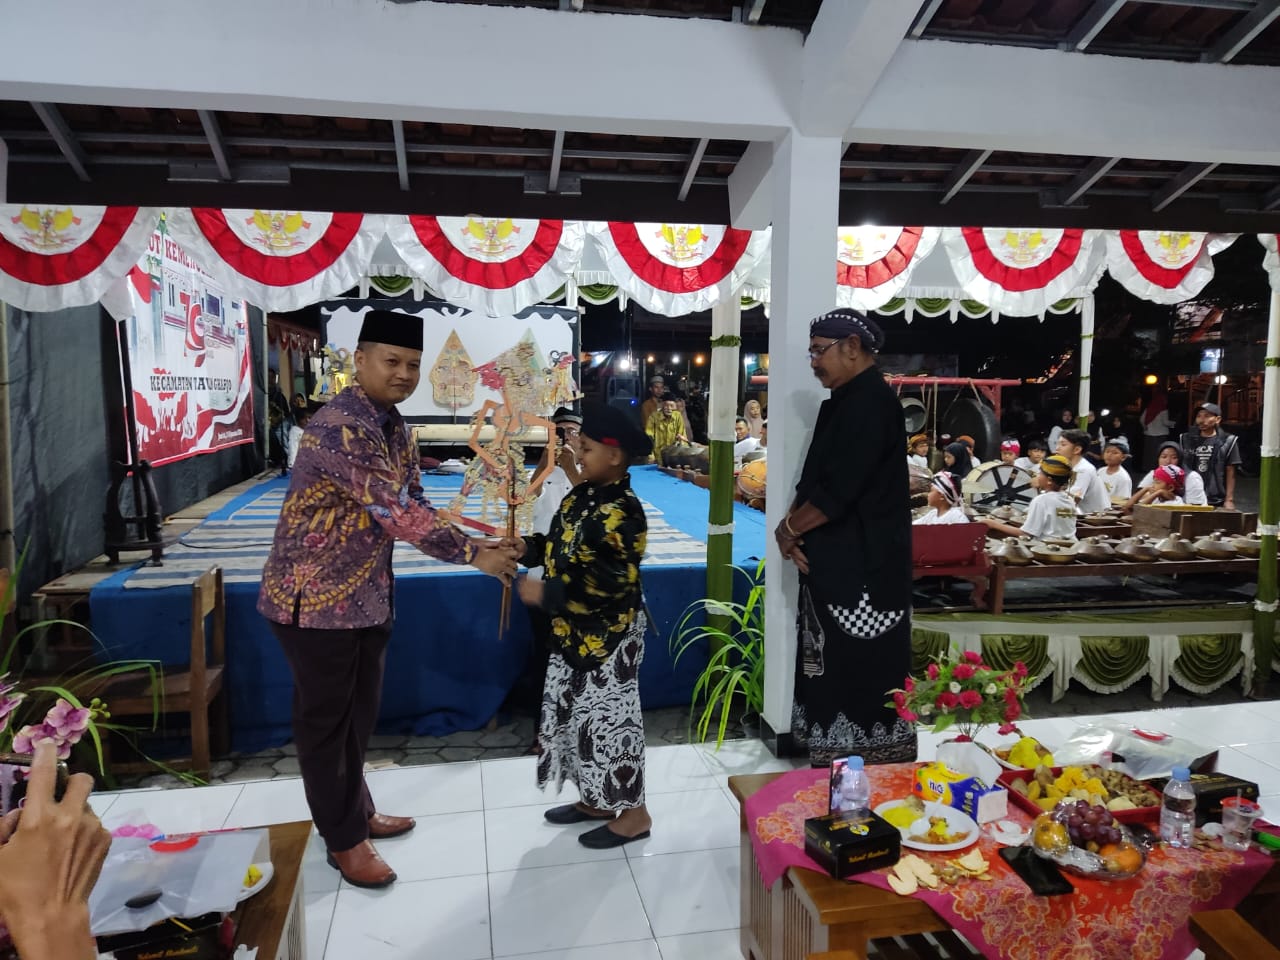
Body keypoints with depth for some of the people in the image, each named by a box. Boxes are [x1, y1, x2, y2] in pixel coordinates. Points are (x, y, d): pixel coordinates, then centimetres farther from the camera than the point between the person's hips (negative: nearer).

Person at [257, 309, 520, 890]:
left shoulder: (394, 426, 6)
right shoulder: (341, 427, -25)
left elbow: (411, 505, 8)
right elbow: (396, 512, -28)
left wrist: (477, 544, -5)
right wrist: (473, 556, -21)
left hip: (366, 593, 9)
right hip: (316, 596, -9)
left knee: (360, 713, 20)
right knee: (325, 720, 8)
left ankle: (358, 813, 39)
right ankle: (343, 839, 24)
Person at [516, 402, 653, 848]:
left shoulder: (622, 512, -23)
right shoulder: (580, 496, 6)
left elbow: (609, 584, -27)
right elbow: (557, 547, 15)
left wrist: (545, 594, -25)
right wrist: (521, 548, -3)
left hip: (609, 635, -10)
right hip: (573, 629, 10)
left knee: (608, 715, 1)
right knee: (573, 711, 18)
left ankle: (633, 811, 18)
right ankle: (596, 799, 34)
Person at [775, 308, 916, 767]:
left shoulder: (871, 401, -15)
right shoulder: (844, 401, 16)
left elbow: (839, 489, -22)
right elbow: (813, 480, 16)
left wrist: (790, 529, -9)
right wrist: (792, 527, -1)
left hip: (863, 569, -10)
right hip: (836, 564, 10)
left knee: (861, 674, -1)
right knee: (832, 671, 15)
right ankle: (835, 761, 27)